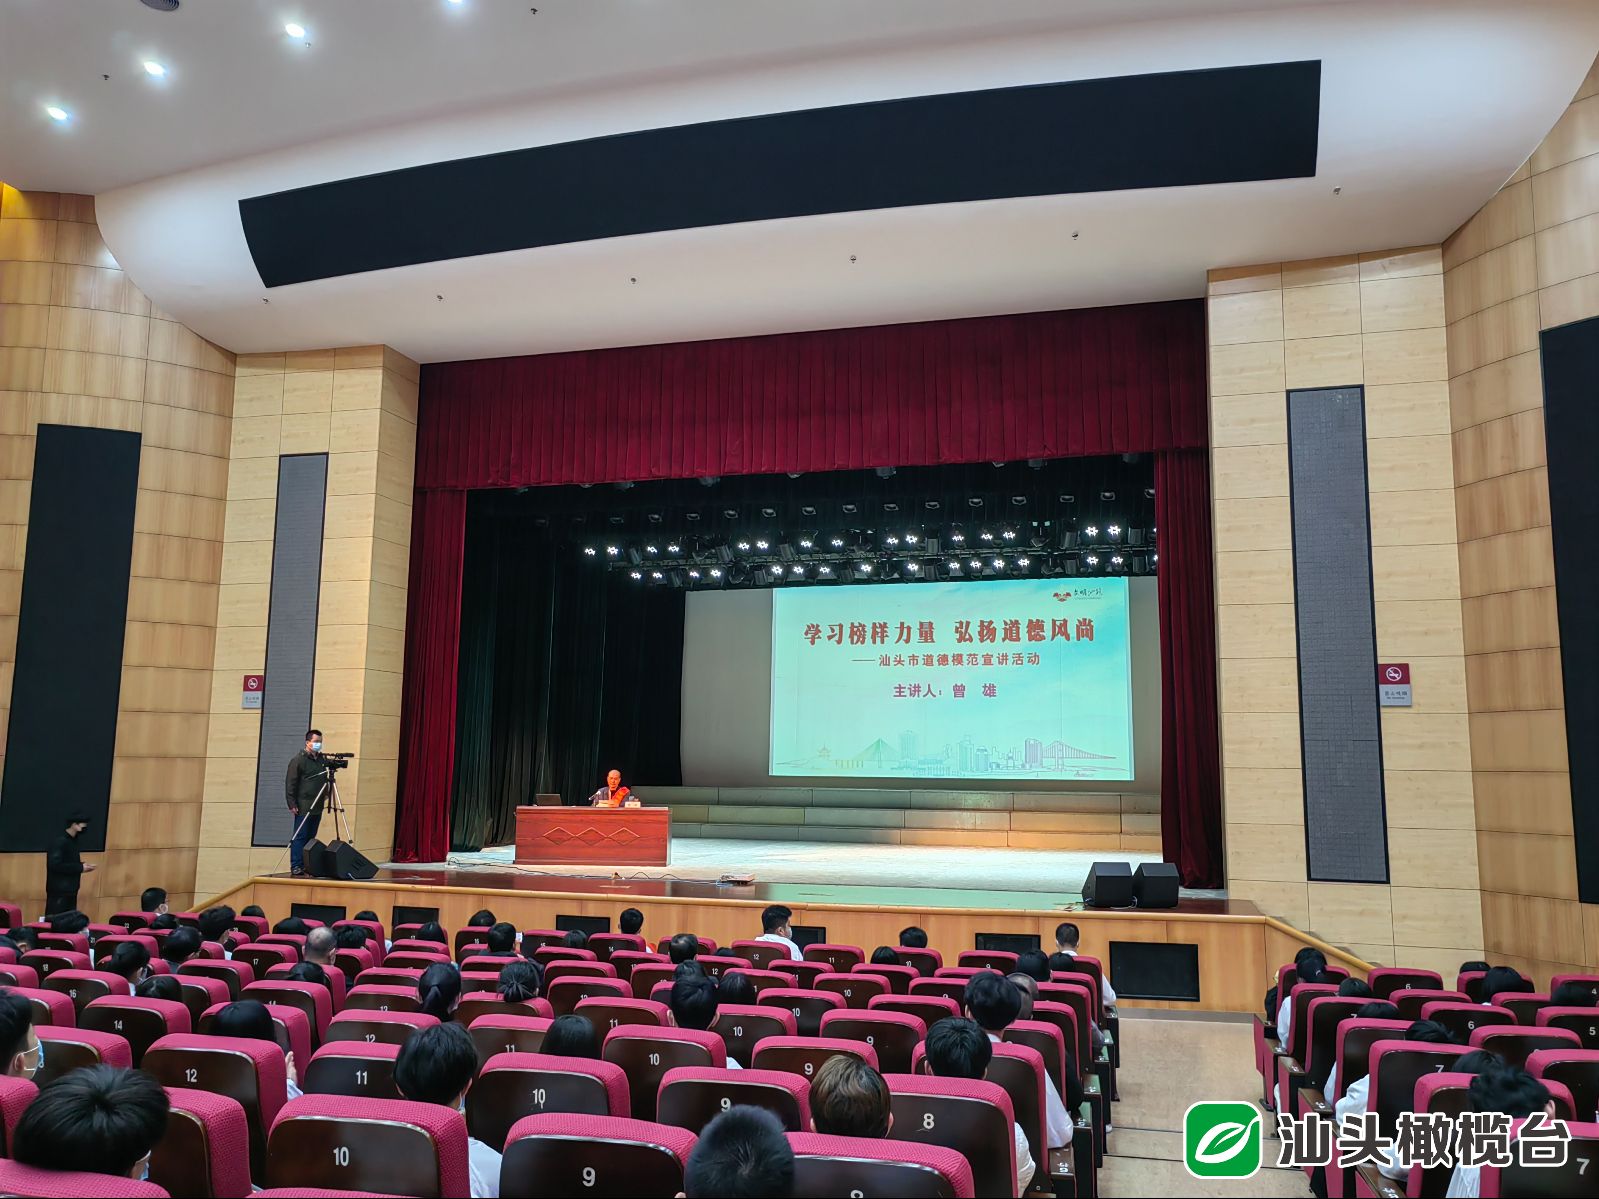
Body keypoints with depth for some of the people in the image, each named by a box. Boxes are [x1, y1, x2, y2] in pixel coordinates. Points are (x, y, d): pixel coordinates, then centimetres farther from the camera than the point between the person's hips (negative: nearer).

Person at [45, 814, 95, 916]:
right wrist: (80, 868, -19)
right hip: (59, 891, -9)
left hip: (70, 890, 9)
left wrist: (82, 865, 3)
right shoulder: (60, 842, -15)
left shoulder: (72, 841, 12)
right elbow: (55, 865, -24)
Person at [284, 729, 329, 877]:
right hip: (303, 807, -7)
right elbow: (290, 783, -8)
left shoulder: (322, 759, 16)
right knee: (299, 837, -5)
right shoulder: (298, 760, -5)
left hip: (317, 807, 7)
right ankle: (296, 868, -3)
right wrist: (292, 804, -12)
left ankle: (306, 867, 14)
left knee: (310, 837, 9)